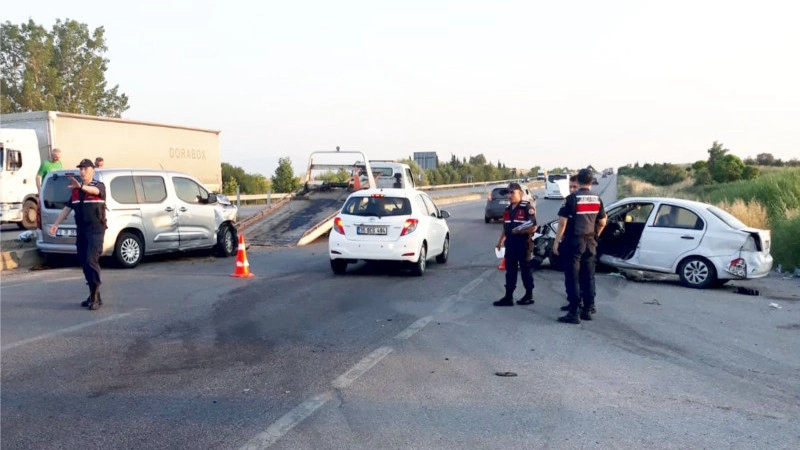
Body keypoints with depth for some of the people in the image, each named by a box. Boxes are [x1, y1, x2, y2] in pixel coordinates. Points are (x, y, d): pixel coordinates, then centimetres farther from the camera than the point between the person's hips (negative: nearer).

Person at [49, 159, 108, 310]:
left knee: (91, 261, -16)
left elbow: (95, 191, -28)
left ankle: (95, 296, -10)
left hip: (96, 230, -7)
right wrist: (56, 224, 9)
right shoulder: (76, 190, 16)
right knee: (84, 263, 8)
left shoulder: (99, 186, -3)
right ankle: (94, 296, 17)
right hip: (81, 231, 7)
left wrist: (81, 186, -48)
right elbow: (67, 208, 18)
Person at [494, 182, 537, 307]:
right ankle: (508, 297, 11)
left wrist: (520, 231, -24)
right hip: (510, 244, 7)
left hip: (523, 243, -7)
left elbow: (533, 227, -15)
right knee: (510, 270, 7)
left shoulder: (527, 208, -10)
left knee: (525, 269, 4)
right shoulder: (508, 210, 14)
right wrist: (501, 241, 15)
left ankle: (529, 296, 17)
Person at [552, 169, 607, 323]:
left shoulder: (572, 198, -11)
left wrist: (557, 242, -8)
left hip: (574, 241, -5)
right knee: (588, 277, 12)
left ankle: (573, 313, -3)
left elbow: (563, 222, -14)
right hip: (590, 243, 5)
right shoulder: (597, 199, 6)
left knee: (573, 277, -2)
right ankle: (588, 310, 18)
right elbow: (602, 223, 11)